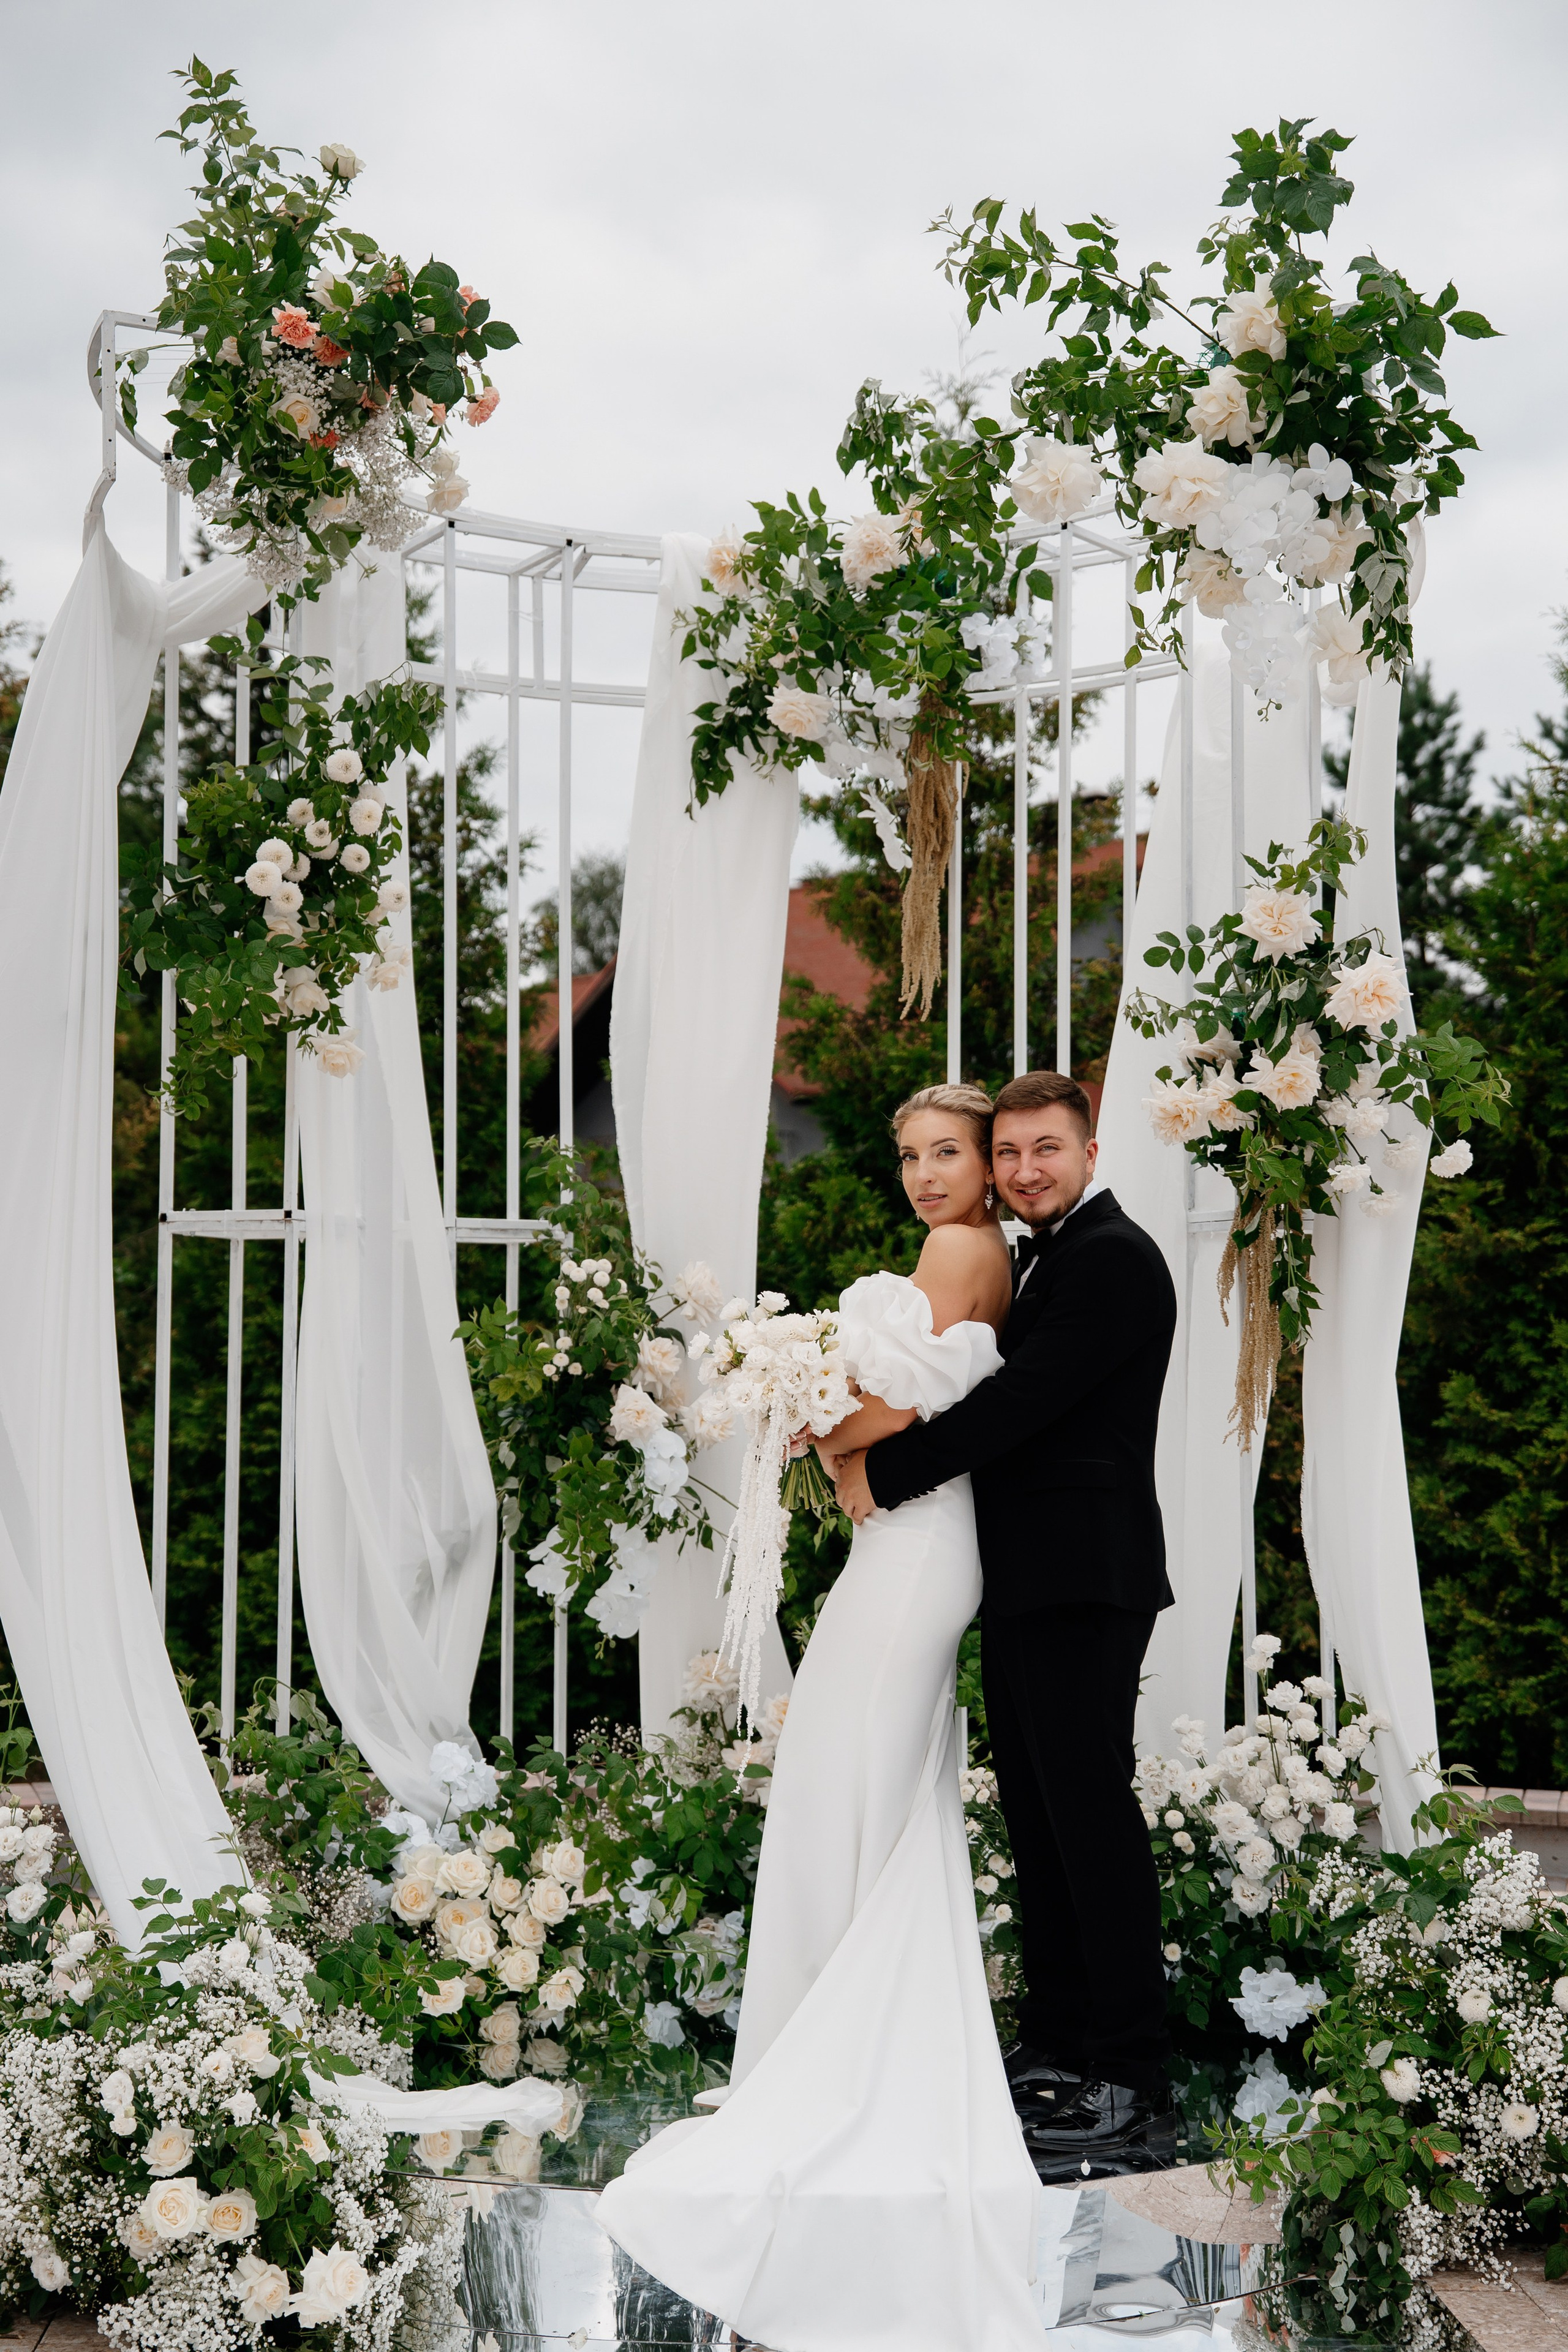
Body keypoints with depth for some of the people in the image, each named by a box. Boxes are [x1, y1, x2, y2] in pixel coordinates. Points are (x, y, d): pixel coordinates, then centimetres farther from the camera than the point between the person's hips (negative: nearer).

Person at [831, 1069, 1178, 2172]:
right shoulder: (1042, 1259, 20)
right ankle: (1058, 2049, 25)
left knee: (1093, 1812, -8)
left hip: (1082, 1583, -10)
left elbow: (1022, 1401, -19)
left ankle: (1134, 2091, -4)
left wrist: (885, 1474, -12)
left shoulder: (1111, 1257, -11)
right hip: (1027, 1584, 10)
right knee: (1038, 1815, 14)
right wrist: (859, 1442, 6)